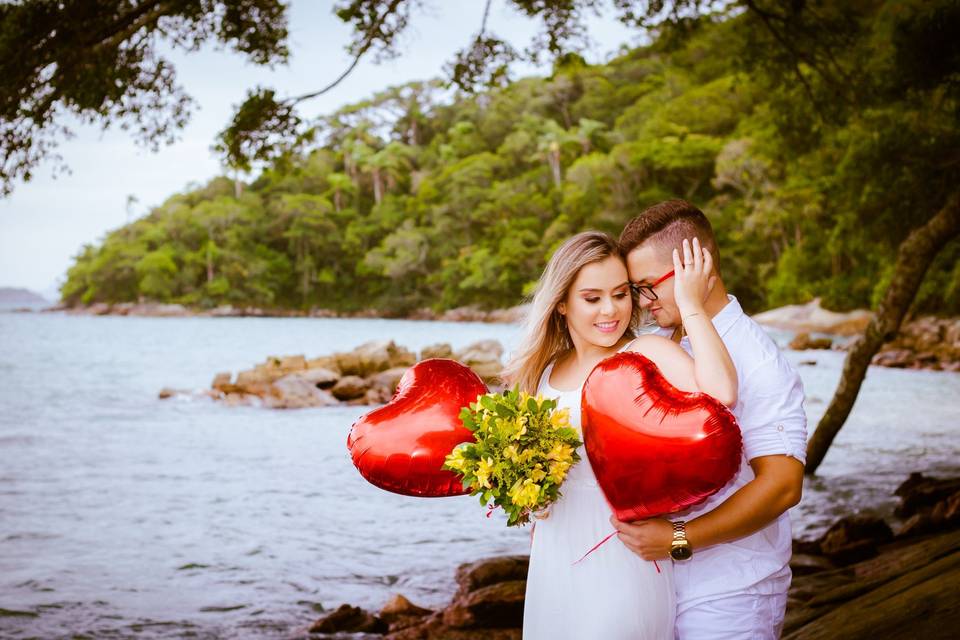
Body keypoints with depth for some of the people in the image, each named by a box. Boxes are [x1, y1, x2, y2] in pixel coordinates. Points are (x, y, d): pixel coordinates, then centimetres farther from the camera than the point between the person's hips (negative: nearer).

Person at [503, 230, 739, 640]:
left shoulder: (646, 355, -13)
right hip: (552, 563, 6)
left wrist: (690, 305, -24)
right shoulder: (546, 371, 6)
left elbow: (721, 394, -33)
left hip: (620, 560, -6)